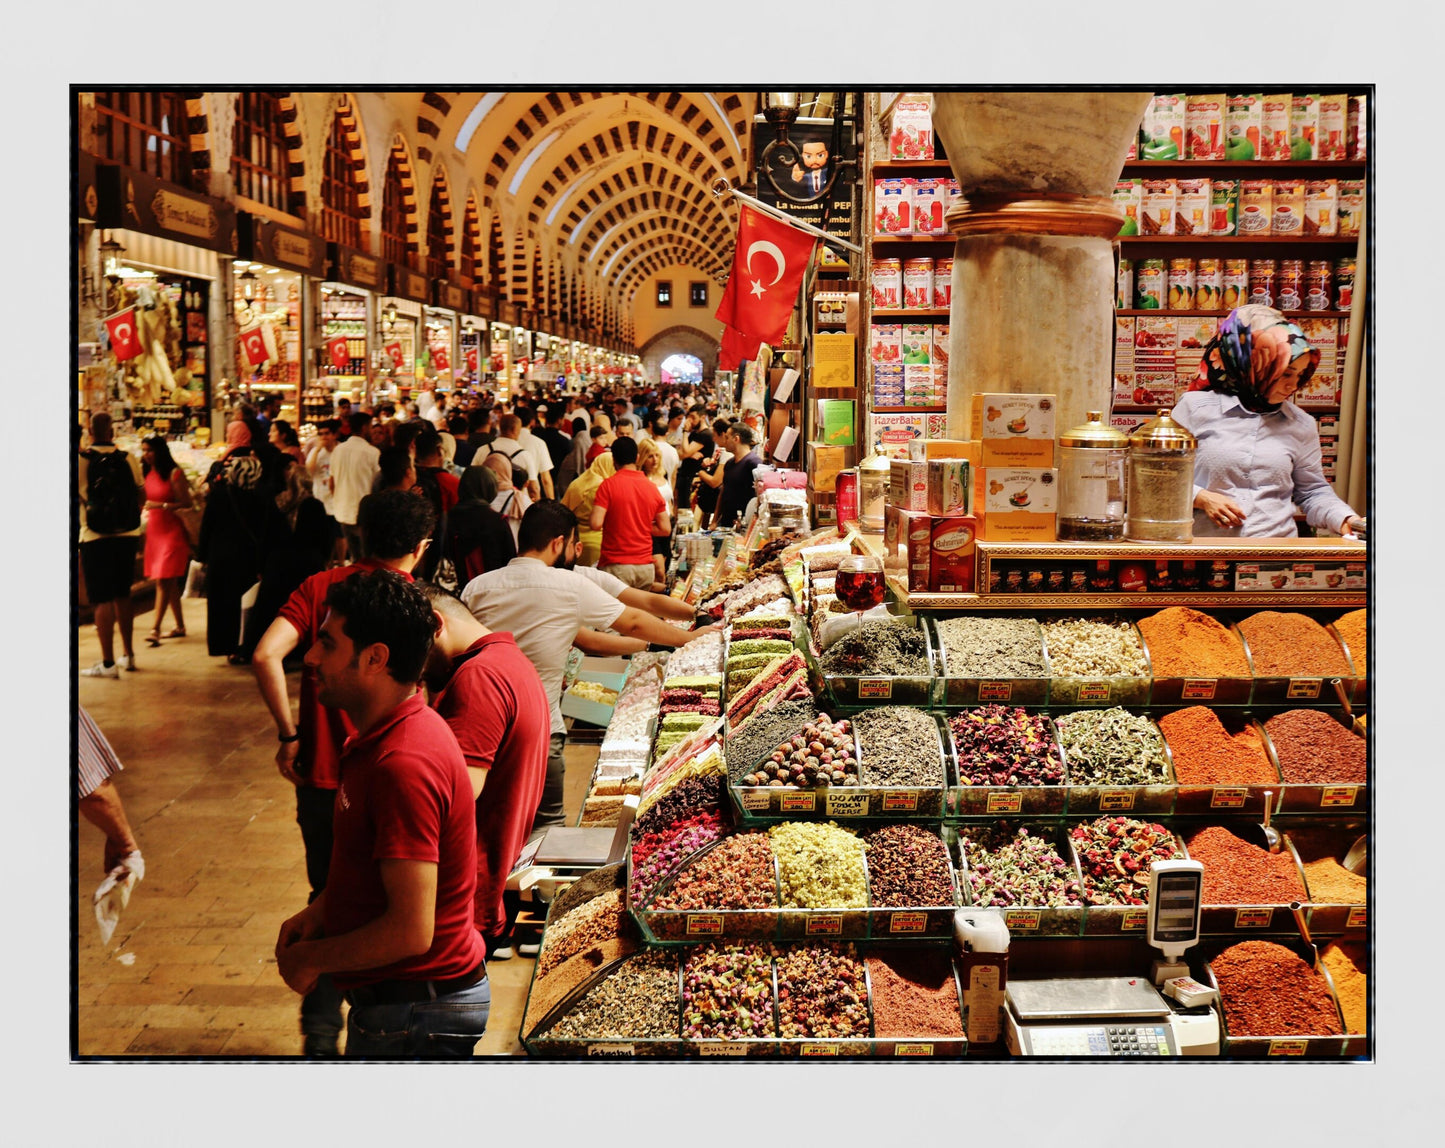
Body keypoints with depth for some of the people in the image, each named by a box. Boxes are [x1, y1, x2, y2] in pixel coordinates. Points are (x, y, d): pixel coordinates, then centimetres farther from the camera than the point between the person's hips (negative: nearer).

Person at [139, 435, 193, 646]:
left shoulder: (174, 473, -10)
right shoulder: (147, 473, 9)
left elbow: (187, 503, -12)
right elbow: (145, 500, 14)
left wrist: (162, 506, -19)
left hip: (172, 531, -7)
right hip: (154, 530, 7)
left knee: (164, 581, -10)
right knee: (169, 583, 11)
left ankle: (155, 629, -12)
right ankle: (180, 626, 20)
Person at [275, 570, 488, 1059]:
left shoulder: (404, 765, -26)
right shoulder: (380, 739, 7)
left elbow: (411, 931, -28)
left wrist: (312, 958, -14)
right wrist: (320, 910, 6)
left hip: (412, 1017, -10)